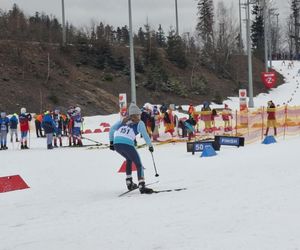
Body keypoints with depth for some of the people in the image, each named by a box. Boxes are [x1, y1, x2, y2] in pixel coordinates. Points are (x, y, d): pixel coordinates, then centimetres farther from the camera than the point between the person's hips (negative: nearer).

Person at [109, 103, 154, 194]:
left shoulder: (123, 120, 23)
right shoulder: (139, 123, 10)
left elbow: (112, 129, 19)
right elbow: (145, 135, 5)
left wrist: (111, 142, 24)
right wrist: (150, 146, 19)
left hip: (116, 144, 6)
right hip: (127, 144, -6)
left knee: (129, 159, 31)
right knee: (138, 164, 4)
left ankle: (129, 182, 28)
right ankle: (142, 186, -12)